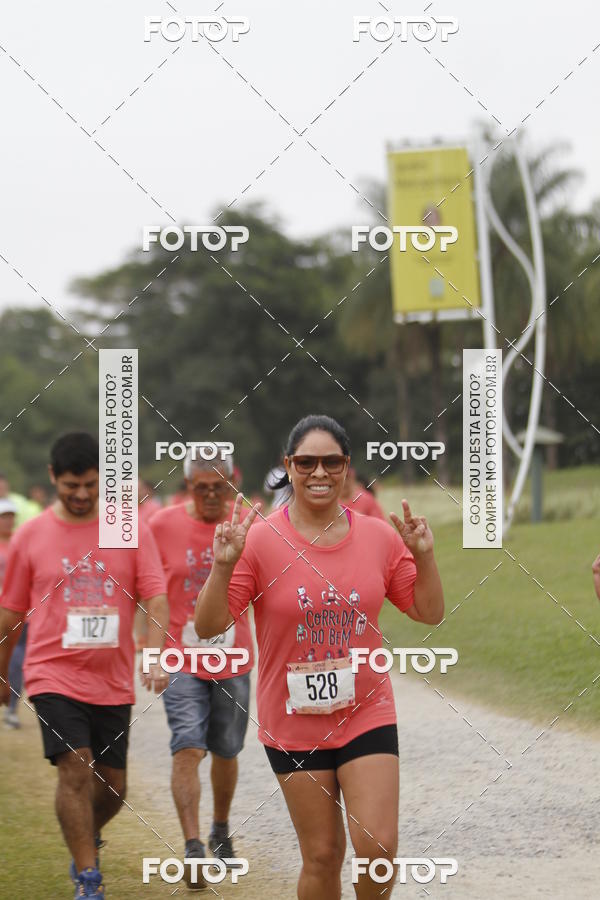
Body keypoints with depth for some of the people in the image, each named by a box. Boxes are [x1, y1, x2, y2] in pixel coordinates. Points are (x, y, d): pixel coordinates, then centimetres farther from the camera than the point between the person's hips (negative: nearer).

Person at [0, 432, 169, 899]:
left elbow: (156, 598, -4)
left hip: (113, 681, 2)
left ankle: (86, 839, 40)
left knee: (113, 786, 9)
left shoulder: (131, 531, 2)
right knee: (76, 769, -17)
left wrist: (155, 657, -19)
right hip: (54, 676, -2)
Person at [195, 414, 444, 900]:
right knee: (322, 856, 6)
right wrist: (223, 567, -25)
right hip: (294, 722, -2)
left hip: (367, 715, 2)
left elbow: (430, 613, 8)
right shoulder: (260, 540, -9)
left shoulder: (380, 536, 0)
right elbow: (208, 626, -10)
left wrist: (424, 556, -8)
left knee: (378, 845, -9)